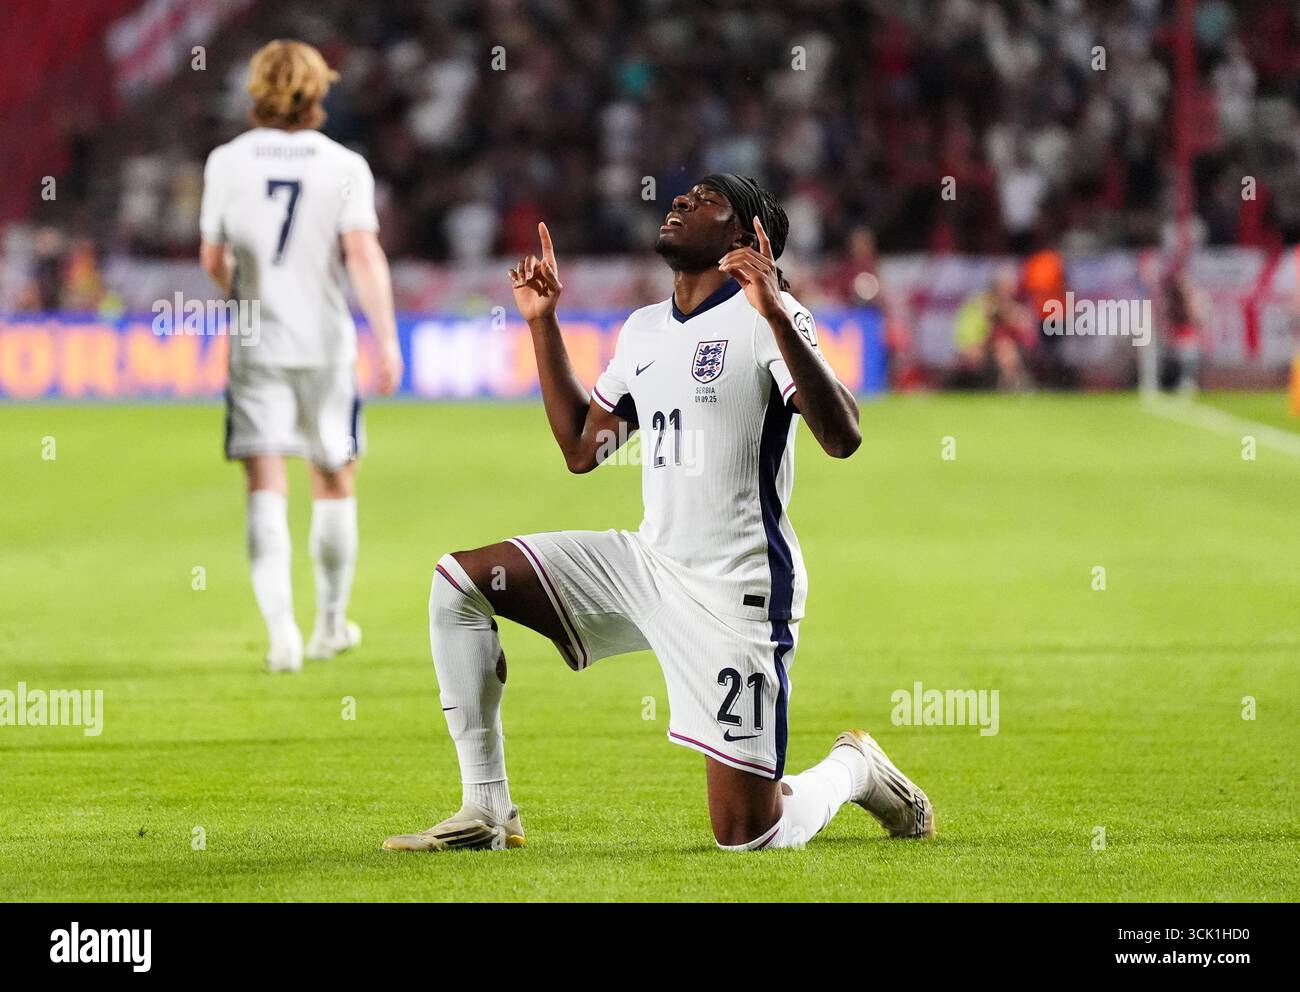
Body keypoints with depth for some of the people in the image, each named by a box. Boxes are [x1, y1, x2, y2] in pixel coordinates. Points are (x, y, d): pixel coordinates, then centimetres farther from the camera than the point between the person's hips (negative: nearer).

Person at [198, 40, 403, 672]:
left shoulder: (227, 162, 0)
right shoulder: (344, 166, -3)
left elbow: (212, 260, 6)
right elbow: (363, 253, -14)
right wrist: (386, 339, -16)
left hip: (255, 342, 0)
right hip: (324, 341, 0)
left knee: (266, 486, -4)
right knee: (334, 480, 16)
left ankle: (281, 628, -21)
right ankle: (331, 625, 27)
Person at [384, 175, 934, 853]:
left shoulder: (765, 317, -10)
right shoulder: (642, 329, 14)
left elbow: (840, 439, -23)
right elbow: (581, 450, 22)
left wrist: (776, 314, -31)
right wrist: (542, 321, 19)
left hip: (736, 593, -7)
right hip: (649, 564, 7)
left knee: (746, 835, -9)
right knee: (458, 582, -4)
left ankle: (852, 771, 26)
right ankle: (485, 811, -2)